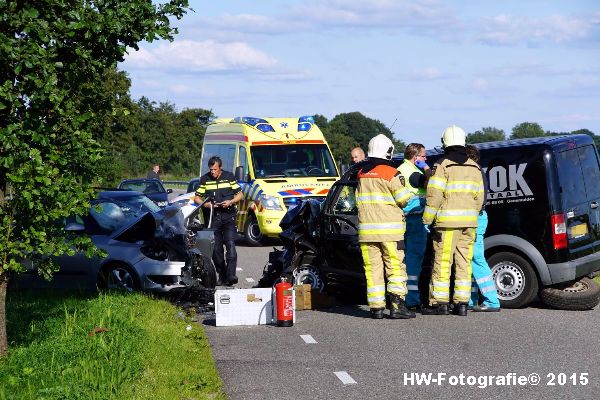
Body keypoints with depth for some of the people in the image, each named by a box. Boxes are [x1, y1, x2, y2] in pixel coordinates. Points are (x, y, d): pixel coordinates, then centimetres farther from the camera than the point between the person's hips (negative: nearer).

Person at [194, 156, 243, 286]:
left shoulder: (229, 177, 6)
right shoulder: (204, 179, 8)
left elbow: (239, 194, 10)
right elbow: (197, 198, 11)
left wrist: (230, 202, -9)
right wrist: (205, 204, -10)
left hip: (228, 216, -2)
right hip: (212, 217, 2)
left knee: (230, 244, -16)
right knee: (216, 248, 3)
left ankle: (231, 275, -24)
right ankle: (222, 275, 13)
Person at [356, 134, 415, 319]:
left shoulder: (361, 174, 10)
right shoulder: (390, 173, -8)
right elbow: (404, 199, -5)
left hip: (366, 229, 5)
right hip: (389, 230, -5)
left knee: (372, 268, 5)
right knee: (395, 267, 0)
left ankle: (376, 307, 3)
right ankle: (397, 305, -8)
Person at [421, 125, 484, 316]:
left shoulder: (442, 166, -7)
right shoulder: (474, 167, 13)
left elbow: (434, 195, -12)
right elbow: (479, 197, 13)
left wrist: (427, 220, -7)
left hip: (447, 221, -6)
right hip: (469, 221, 6)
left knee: (442, 262, -1)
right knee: (464, 262, 7)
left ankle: (439, 302, 0)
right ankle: (462, 302, 6)